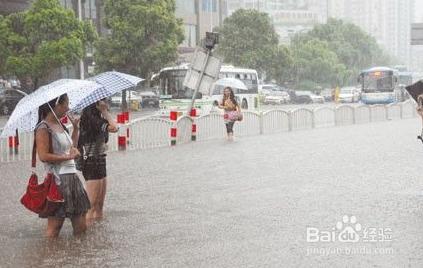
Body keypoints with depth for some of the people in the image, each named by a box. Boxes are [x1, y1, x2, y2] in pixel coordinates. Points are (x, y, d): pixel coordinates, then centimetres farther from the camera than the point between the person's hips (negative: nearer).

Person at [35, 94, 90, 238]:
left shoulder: (59, 125, 15)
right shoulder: (44, 128, -11)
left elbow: (72, 147, 28)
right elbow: (43, 156, -19)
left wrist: (75, 128, 18)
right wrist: (68, 157, -15)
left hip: (72, 177, 9)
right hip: (58, 181, -9)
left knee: (81, 228, 10)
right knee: (54, 226, -3)